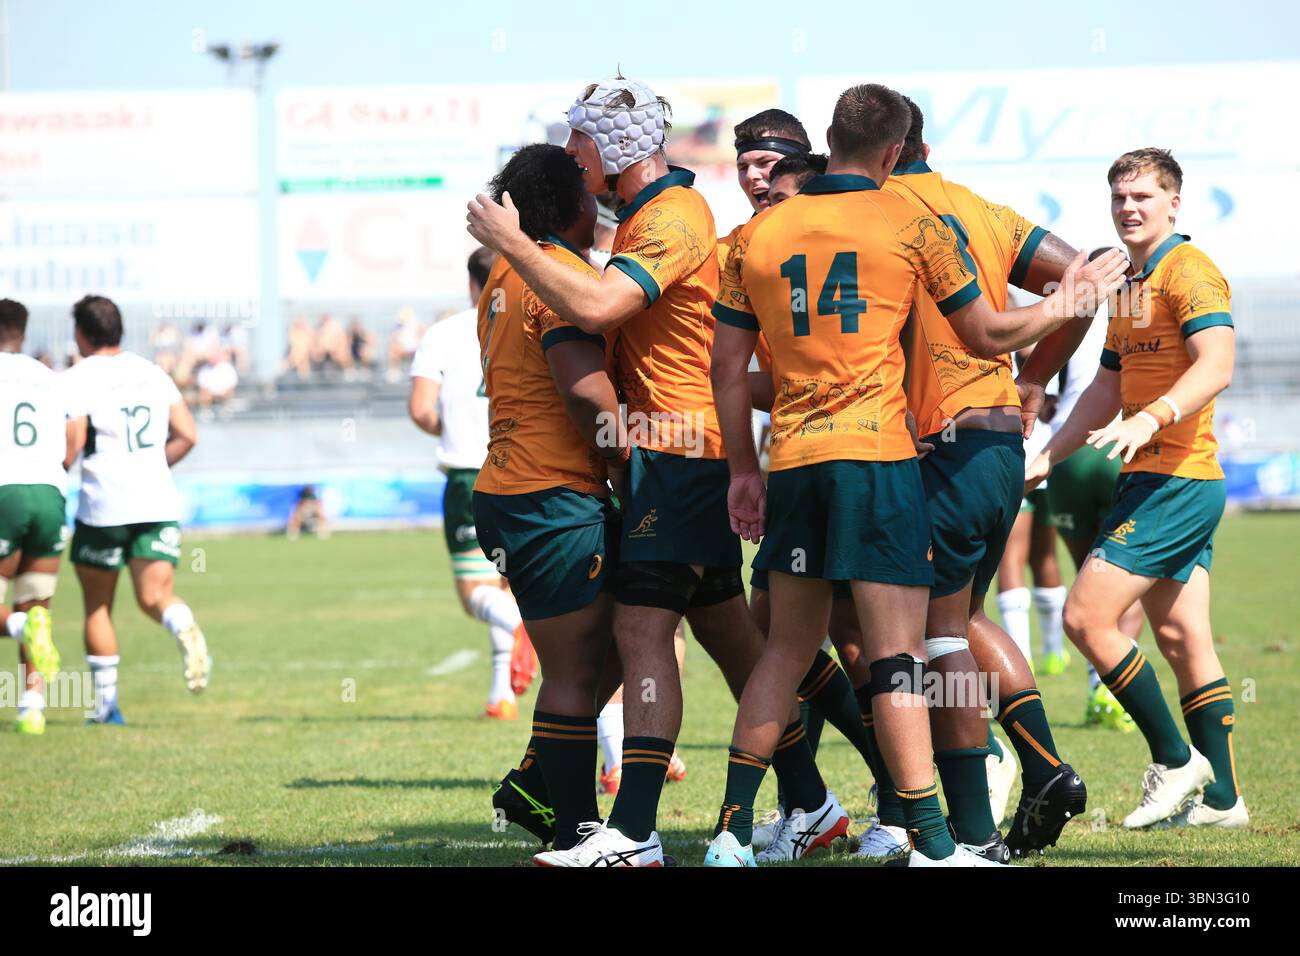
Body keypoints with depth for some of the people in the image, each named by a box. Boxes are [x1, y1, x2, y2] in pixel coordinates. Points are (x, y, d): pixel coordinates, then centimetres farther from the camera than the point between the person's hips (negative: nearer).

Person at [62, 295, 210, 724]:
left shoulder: (78, 379, -4)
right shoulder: (153, 373, 12)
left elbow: (71, 445, -14)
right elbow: (187, 435, 11)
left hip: (103, 507, -3)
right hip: (159, 503, 3)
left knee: (97, 606, 11)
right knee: (155, 595, 1)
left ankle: (106, 703, 12)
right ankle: (183, 626, -33)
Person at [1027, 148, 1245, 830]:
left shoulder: (1189, 272, -11)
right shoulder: (1130, 285, 20)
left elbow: (1216, 365, -26)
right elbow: (1107, 390, 27)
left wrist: (1152, 419, -39)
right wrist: (1046, 459, 24)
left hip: (1176, 480, -10)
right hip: (1154, 481, 10)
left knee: (1086, 616, -13)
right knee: (1181, 640, 9)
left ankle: (1174, 761, -5)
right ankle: (1220, 797, 12)